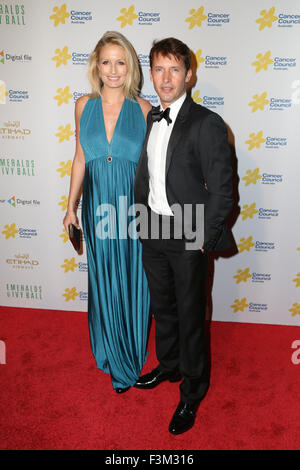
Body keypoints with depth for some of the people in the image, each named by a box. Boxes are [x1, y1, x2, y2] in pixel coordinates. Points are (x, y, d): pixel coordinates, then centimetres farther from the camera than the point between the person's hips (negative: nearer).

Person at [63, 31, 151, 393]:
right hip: (97, 205, 2)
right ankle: (109, 351, 40)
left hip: (133, 206, -2)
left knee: (132, 280, 10)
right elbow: (81, 159, 9)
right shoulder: (84, 105, 2)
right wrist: (71, 207, 9)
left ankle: (131, 355, 33)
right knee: (103, 280, 15)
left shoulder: (143, 109, -5)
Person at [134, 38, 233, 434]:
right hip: (153, 231, 7)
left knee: (191, 316, 8)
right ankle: (169, 366, 47)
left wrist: (202, 240, -14)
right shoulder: (151, 119, 7)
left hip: (188, 237, -6)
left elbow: (221, 190, -15)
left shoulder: (207, 124, -15)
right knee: (162, 307, 22)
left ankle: (192, 391, 30)